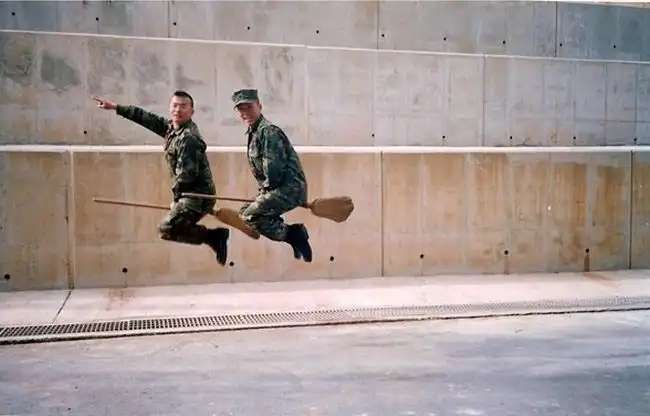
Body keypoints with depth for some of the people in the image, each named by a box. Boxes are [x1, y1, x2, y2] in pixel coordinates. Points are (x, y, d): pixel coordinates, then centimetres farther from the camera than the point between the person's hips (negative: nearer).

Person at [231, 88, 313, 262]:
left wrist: (265, 190, -7)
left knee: (249, 216, -15)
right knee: (245, 211, 17)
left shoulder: (269, 131, -15)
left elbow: (274, 171, -21)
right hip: (279, 190, 10)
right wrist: (263, 193, 7)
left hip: (289, 190, -10)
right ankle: (295, 234, 14)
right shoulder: (253, 133, 15)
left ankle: (292, 234, -4)